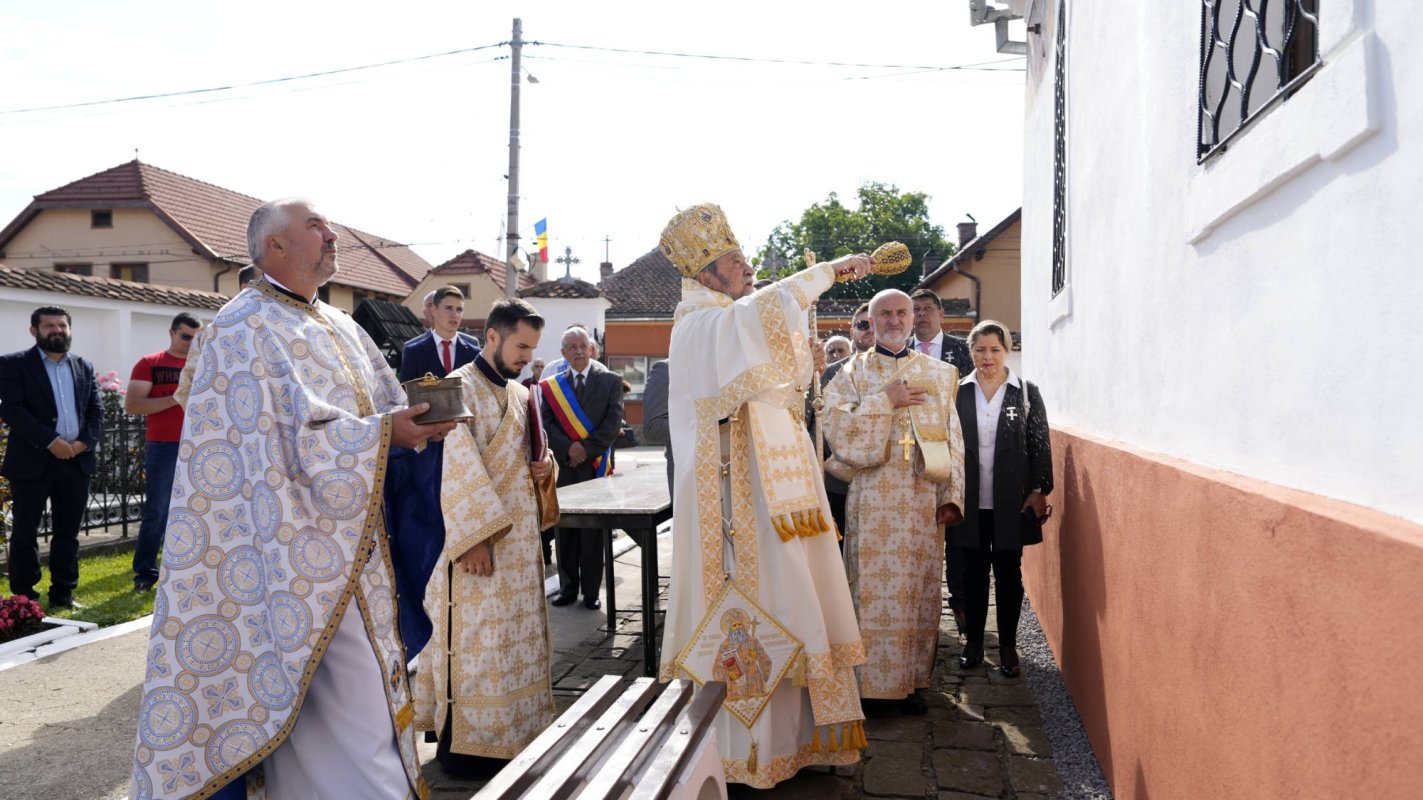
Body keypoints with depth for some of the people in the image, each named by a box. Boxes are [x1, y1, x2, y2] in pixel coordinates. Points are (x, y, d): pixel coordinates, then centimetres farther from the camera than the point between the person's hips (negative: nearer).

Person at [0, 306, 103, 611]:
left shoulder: (84, 367, 13)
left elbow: (96, 411, 10)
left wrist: (85, 441, -8)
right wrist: (50, 441, -19)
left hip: (76, 461, 4)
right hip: (32, 461, -4)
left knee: (68, 532, 9)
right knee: (25, 531, 4)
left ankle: (63, 593, 17)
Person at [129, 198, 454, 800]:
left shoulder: (339, 328, 16)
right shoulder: (246, 327, -9)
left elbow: (383, 403, 13)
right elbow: (290, 433, -19)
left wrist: (417, 417, -8)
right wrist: (383, 432, -24)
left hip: (347, 540, 9)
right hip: (299, 542, -9)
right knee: (343, 688, -8)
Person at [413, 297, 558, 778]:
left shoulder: (519, 394, 12)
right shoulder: (460, 388, -12)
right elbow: (456, 469, -18)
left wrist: (543, 466, 0)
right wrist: (475, 537, -22)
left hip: (520, 536, 8)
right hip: (479, 539, -8)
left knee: (516, 637, 13)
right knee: (476, 640, -1)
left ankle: (508, 731, 25)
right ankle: (465, 742, 11)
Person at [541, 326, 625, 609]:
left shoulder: (610, 381, 4)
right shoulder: (550, 385, 8)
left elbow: (614, 421, -4)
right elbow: (546, 423, 1)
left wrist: (587, 448, -11)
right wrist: (568, 448, -13)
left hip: (595, 464, -2)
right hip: (563, 466, 2)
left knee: (593, 531, 2)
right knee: (564, 530, 5)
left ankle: (591, 591, 10)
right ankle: (567, 587, 16)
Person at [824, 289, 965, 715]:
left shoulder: (937, 373, 13)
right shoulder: (853, 373, 7)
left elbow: (952, 439, 10)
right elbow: (837, 427, -7)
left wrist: (952, 495, 1)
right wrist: (886, 401, -11)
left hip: (924, 498, 3)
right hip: (874, 499, -2)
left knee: (920, 588, 5)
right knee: (875, 587, -3)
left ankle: (912, 679, 15)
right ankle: (874, 683, 6)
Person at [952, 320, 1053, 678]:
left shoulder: (1027, 393, 0)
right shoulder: (958, 392, 3)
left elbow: (1040, 445, 1)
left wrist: (1039, 491, -5)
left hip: (1011, 501, -1)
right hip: (971, 501, 1)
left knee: (1009, 574, 7)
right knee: (973, 573, 10)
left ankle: (1007, 646, 18)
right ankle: (973, 642, 22)